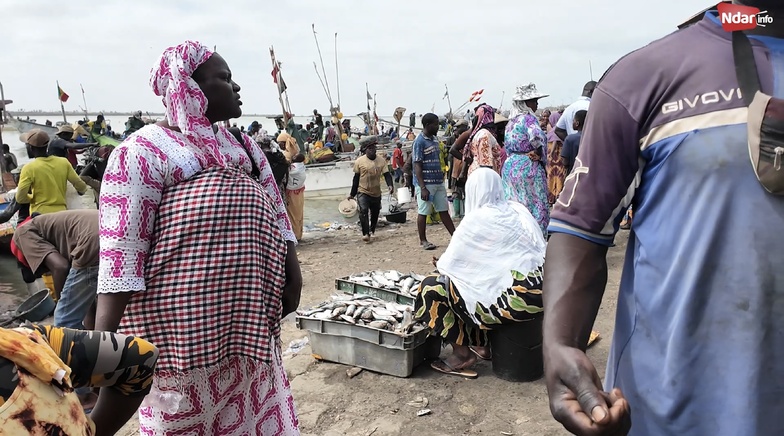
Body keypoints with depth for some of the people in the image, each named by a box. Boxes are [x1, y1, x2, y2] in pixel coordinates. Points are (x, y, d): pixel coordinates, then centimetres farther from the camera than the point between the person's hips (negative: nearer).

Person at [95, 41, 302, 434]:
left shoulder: (240, 144, 14)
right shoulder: (144, 150, -10)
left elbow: (272, 208, 16)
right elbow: (121, 247, -17)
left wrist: (291, 267, 8)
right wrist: (102, 336, -21)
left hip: (247, 310, 7)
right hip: (184, 320, -7)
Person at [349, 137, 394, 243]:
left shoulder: (381, 160, -2)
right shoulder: (359, 161, -7)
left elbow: (387, 174, -5)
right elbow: (356, 178, 0)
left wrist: (390, 185, -25)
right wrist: (352, 194, 5)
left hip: (376, 193, 3)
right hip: (363, 192, -3)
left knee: (375, 213, 14)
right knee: (363, 211, -21)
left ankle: (372, 231, 38)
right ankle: (365, 234, -16)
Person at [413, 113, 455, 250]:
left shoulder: (434, 139, 13)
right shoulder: (419, 141, -12)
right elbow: (417, 166, -15)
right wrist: (422, 188, -20)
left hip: (438, 182, 8)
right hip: (426, 183, -8)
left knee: (444, 210, 11)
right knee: (423, 212, 3)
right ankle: (423, 241, 13)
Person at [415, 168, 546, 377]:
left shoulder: (478, 219, -6)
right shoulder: (518, 210, 13)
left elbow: (452, 262, 1)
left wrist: (440, 266, 24)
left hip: (519, 297, -8)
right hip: (541, 291, 8)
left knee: (435, 286, 3)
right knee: (475, 279, 29)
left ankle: (462, 353, 11)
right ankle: (482, 344, 30)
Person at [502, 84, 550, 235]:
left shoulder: (511, 121, 14)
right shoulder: (529, 118, -11)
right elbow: (537, 136, -28)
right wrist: (539, 154, -13)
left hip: (510, 165, 8)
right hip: (528, 166, -8)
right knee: (535, 206, -1)